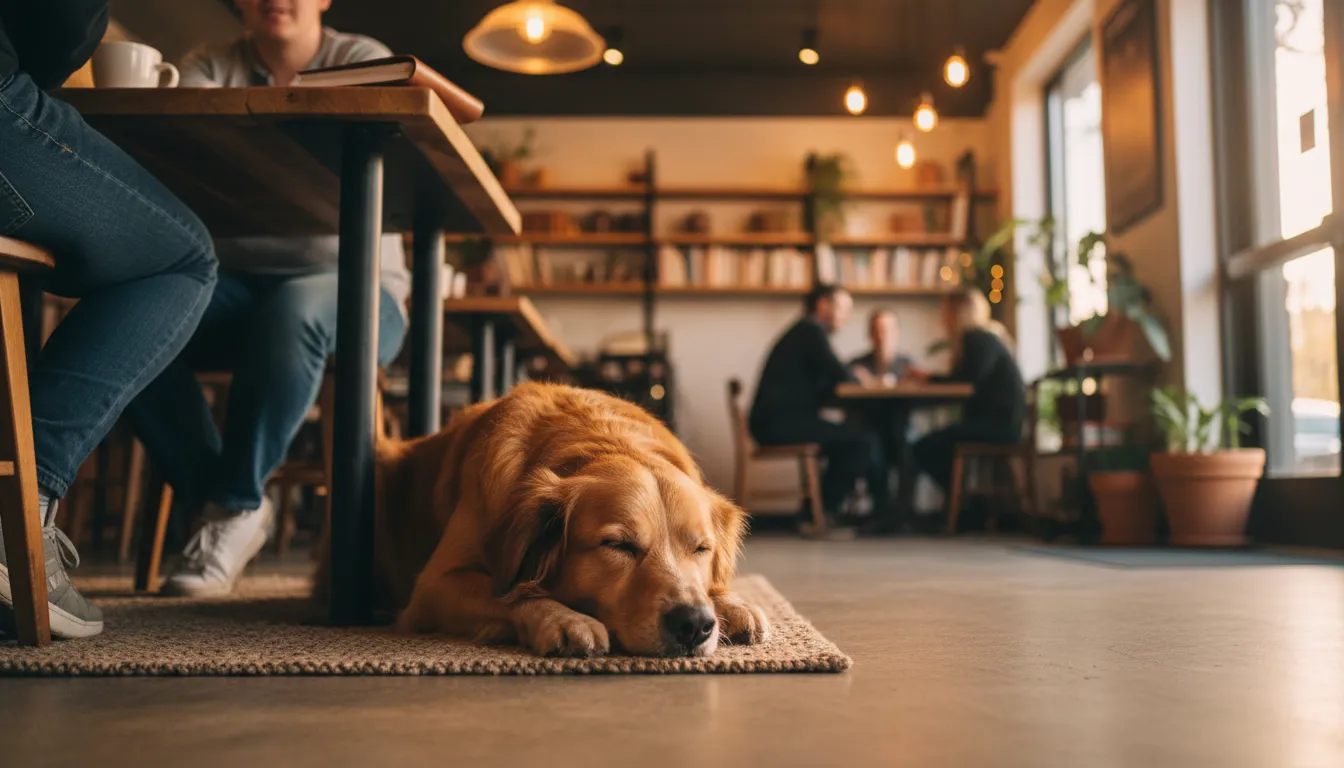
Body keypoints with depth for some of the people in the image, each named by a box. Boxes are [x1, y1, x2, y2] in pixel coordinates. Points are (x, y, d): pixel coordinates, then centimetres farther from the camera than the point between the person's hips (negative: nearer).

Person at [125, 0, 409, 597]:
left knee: (292, 311, -38)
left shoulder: (364, 61, 4)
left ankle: (235, 506, -21)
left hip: (351, 285, -3)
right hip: (236, 285, 3)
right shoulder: (209, 66, 12)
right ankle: (220, 505, -13)